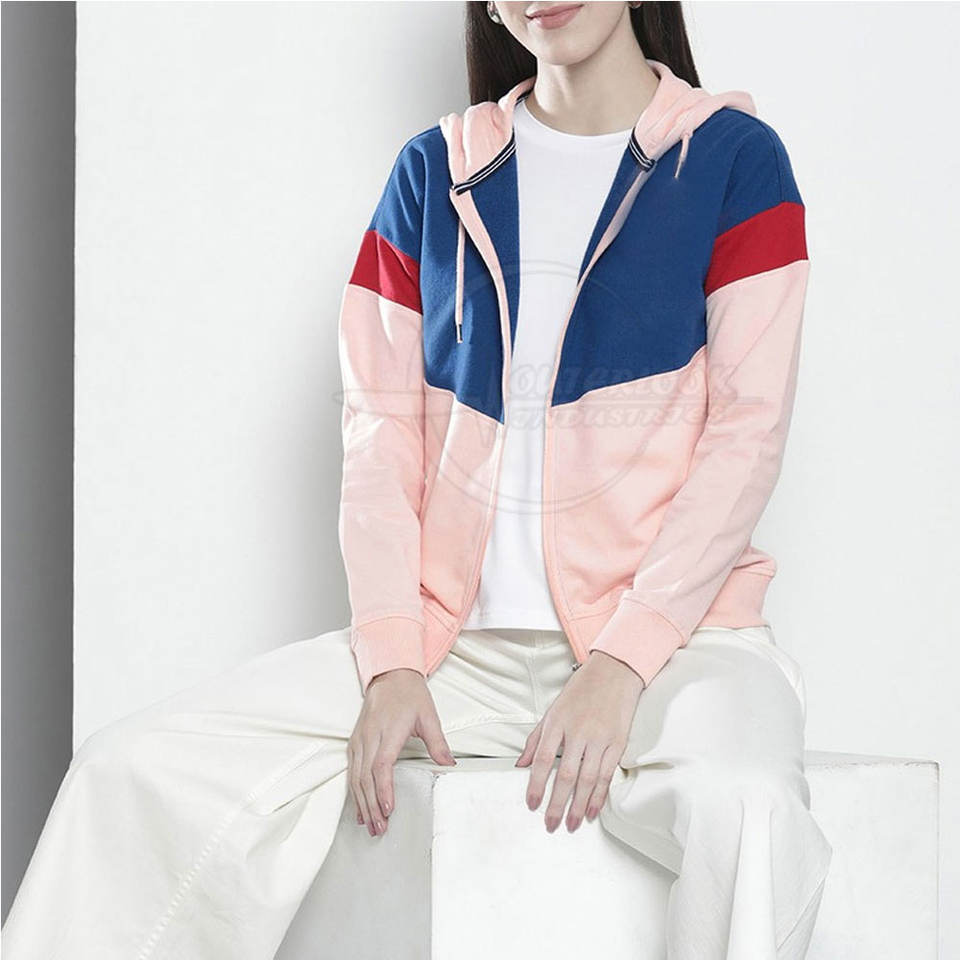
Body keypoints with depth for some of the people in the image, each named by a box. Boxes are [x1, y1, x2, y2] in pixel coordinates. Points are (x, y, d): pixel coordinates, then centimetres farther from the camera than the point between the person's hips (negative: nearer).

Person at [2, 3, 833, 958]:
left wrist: (620, 666, -14)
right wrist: (392, 663, -6)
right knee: (134, 771, -14)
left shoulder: (733, 154, 4)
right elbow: (382, 426, 9)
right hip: (460, 642, 3)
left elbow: (747, 430, -4)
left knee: (746, 804, -38)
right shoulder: (435, 170, 14)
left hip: (668, 630, -3)